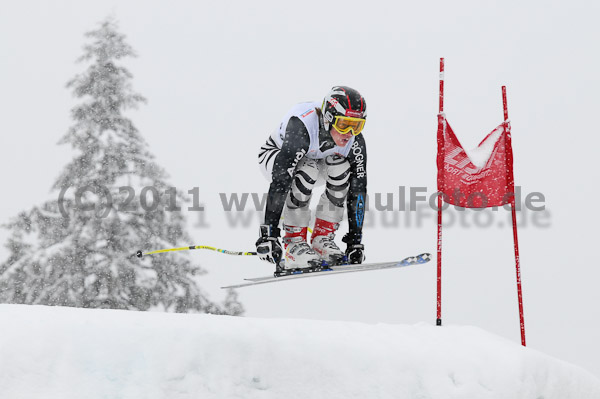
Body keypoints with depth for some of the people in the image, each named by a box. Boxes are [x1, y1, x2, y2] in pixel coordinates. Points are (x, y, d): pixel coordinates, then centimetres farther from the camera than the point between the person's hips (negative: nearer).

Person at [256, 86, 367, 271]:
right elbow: (280, 181, -46)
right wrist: (268, 234, -50)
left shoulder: (355, 142, -26)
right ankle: (294, 242, -27)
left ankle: (322, 238, -16)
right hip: (275, 155, -5)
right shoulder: (302, 129, -42)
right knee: (307, 170, -36)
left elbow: (358, 190, -20)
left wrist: (355, 240, -24)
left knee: (341, 166, -26)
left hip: (317, 158, 5)